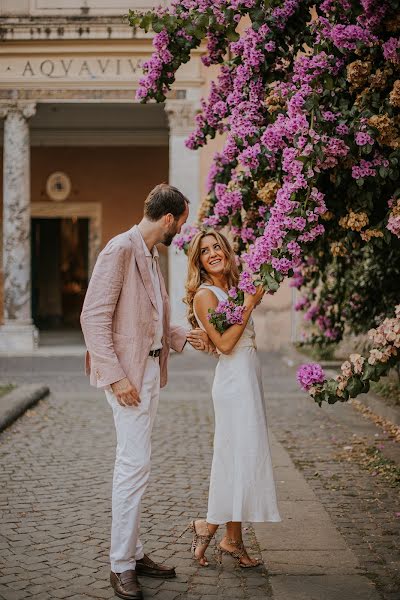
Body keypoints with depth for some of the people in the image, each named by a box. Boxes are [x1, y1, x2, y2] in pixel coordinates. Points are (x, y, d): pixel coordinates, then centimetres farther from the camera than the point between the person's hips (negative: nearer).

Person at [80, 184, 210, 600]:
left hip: (150, 369, 9)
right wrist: (114, 376, -22)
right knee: (134, 464, -9)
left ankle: (133, 552, 21)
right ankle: (121, 566, 0)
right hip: (127, 373, -9)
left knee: (133, 464, 13)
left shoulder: (151, 256, 15)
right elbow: (94, 316, -18)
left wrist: (184, 337, 12)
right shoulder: (120, 250, -13)